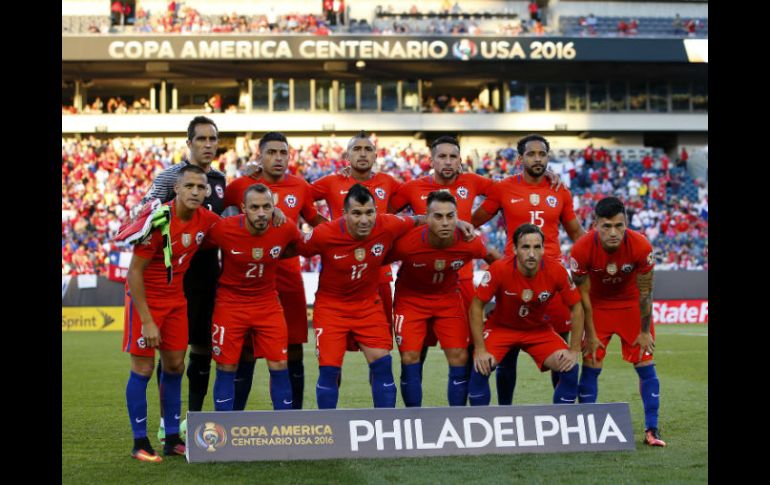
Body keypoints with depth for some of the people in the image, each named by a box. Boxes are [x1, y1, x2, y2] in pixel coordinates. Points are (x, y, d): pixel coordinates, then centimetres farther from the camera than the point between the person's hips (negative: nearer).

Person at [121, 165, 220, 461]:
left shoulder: (206, 220, -7)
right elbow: (134, 272, -20)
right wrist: (147, 321, -21)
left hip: (176, 298, 6)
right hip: (146, 298, -6)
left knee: (175, 366, 8)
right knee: (143, 368, -3)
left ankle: (172, 439, 18)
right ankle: (140, 443, 5)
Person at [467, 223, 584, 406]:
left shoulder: (557, 271, -22)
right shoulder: (500, 269, -27)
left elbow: (576, 307, -8)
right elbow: (477, 306, -18)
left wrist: (574, 350, -13)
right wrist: (480, 350, -21)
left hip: (538, 329, 2)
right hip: (501, 327, -2)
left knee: (569, 369, -15)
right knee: (480, 369, -24)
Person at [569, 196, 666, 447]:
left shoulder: (641, 246, -28)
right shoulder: (582, 249, -29)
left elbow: (645, 292, -15)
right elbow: (583, 294, -16)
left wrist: (645, 331, -8)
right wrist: (590, 335, -12)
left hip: (631, 304, 0)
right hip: (598, 306, 0)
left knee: (645, 365, -3)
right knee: (591, 365, -5)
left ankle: (651, 430, 6)